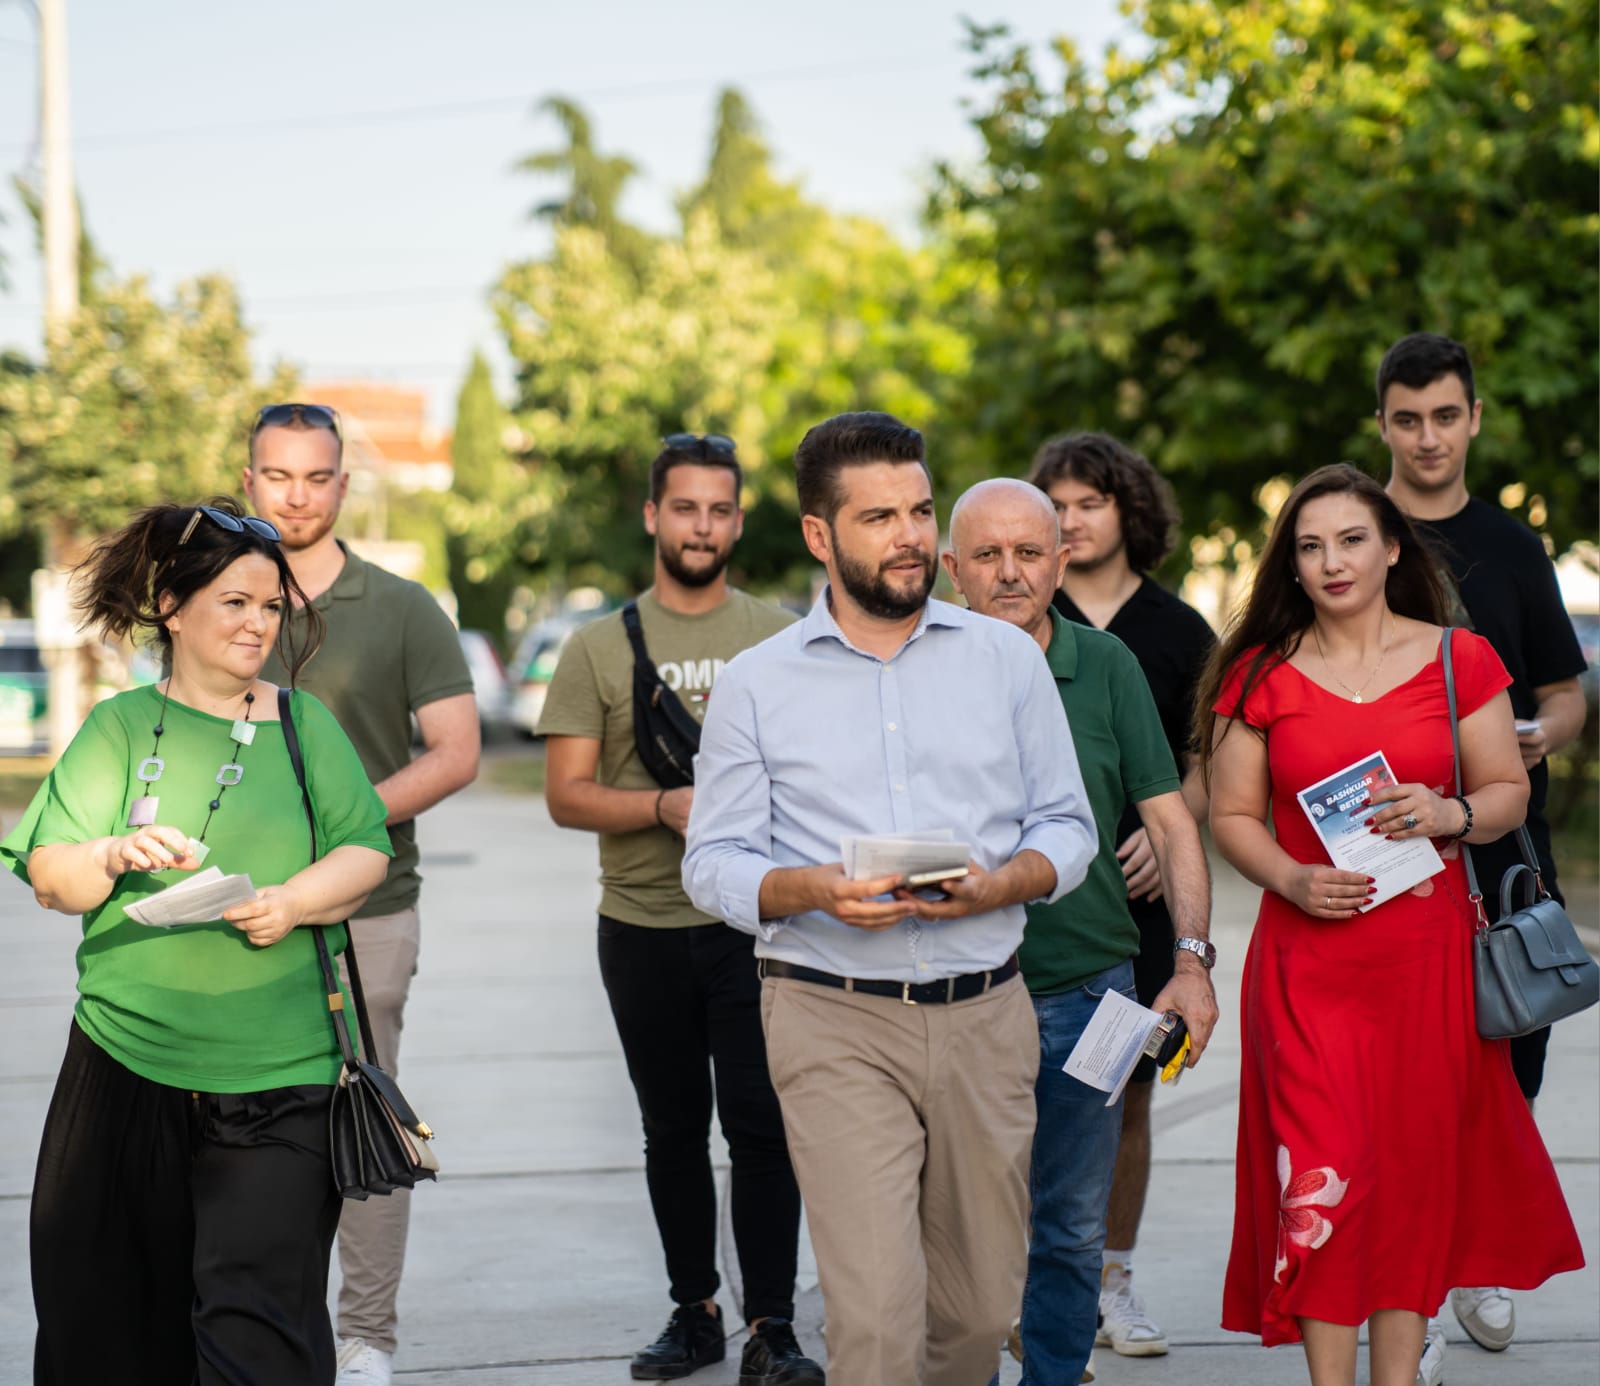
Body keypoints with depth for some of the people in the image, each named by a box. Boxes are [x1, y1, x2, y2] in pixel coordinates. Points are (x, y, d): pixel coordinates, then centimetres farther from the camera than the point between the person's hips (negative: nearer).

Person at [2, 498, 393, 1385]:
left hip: (276, 1078, -1)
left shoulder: (303, 723, 10)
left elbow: (366, 853, 5)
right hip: (130, 1067, 1)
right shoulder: (120, 728, 8)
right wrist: (112, 857, -19)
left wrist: (296, 900, -15)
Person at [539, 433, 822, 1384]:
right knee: (675, 1129, 12)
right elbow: (567, 795, -1)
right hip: (645, 926, 2)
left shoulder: (781, 638, 5)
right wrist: (666, 806, -17)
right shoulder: (602, 647, 4)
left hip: (756, 923, -1)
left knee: (762, 1126, -7)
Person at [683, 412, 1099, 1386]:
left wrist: (993, 886, -12)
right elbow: (714, 865, 4)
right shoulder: (758, 684, 5)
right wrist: (814, 889, -17)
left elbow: (1067, 828, 9)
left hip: (985, 1014, 2)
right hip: (834, 1020, -2)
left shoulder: (1008, 658, 9)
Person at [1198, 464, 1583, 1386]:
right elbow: (1233, 815, 7)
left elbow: (1510, 791, 9)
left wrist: (1449, 815, -12)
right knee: (1324, 1176, -8)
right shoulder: (1261, 675, 4)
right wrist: (1291, 878, -11)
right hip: (1307, 956, -1)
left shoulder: (1460, 661, 5)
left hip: (1429, 954, 1)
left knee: (1420, 1168, 4)